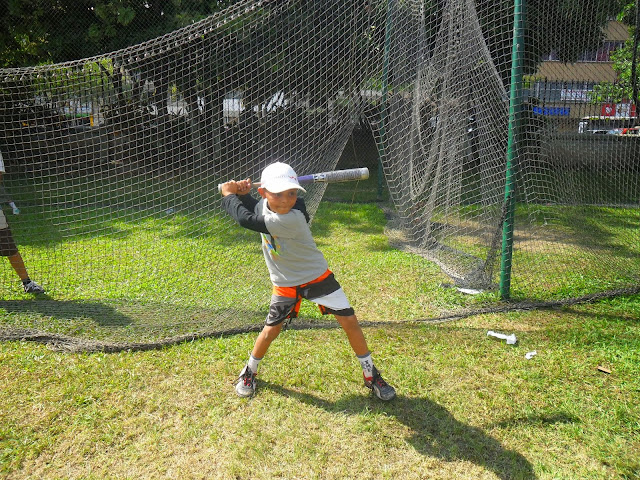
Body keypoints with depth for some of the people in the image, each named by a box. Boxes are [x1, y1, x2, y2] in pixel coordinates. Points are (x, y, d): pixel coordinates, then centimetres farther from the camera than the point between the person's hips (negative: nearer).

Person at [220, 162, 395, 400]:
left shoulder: (294, 217, -33)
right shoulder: (264, 204, -10)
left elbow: (248, 220, -33)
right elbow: (253, 209, 16)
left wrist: (229, 195, -17)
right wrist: (242, 194, -6)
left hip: (317, 277, -4)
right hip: (285, 284, 5)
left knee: (350, 322, -4)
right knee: (270, 330, 7)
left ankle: (371, 375, 15)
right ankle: (249, 371, 33)